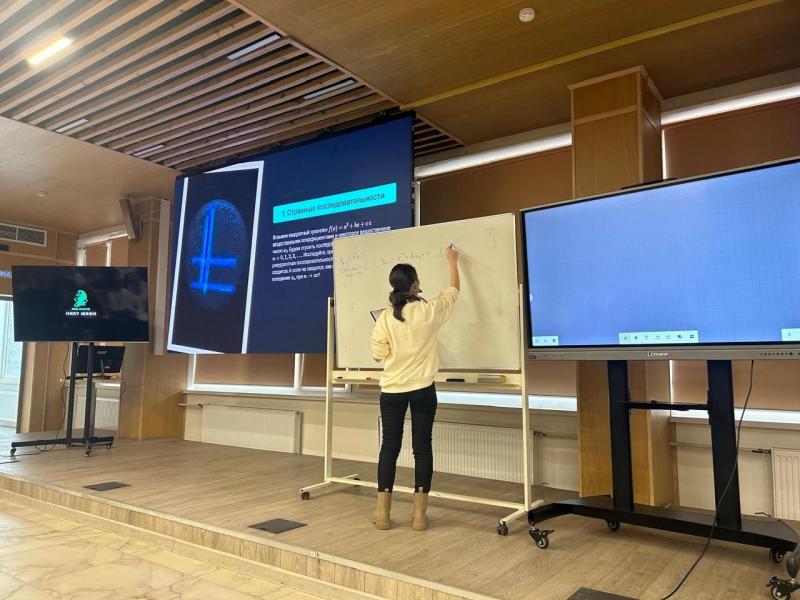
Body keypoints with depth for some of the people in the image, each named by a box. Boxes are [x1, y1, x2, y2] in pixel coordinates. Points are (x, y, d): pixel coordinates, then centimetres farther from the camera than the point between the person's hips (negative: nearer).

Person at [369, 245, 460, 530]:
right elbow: (454, 290, 11)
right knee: (422, 447, 7)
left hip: (392, 390, 1)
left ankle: (383, 512, 13)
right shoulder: (430, 311, -8)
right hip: (423, 389, -1)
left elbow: (378, 354, -2)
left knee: (389, 447, 9)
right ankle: (419, 514, 12)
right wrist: (453, 262, 25)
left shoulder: (385, 318, -8)